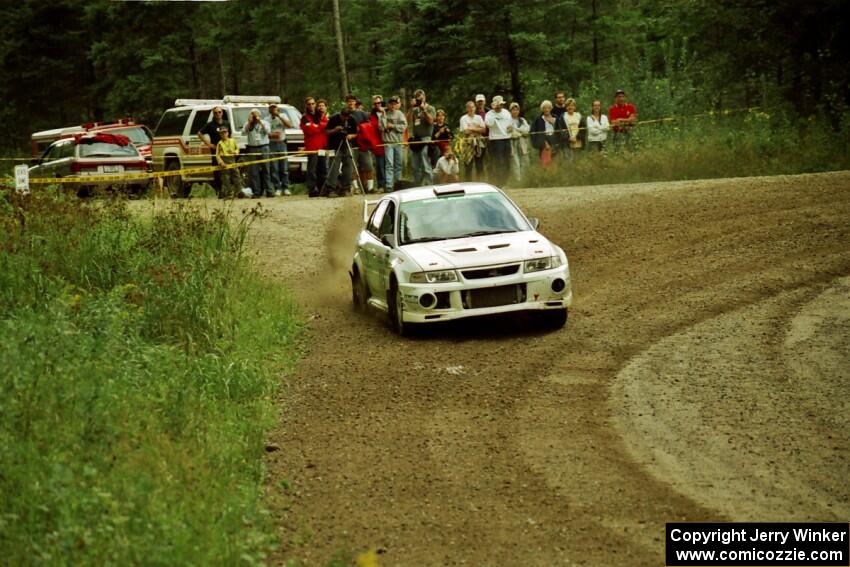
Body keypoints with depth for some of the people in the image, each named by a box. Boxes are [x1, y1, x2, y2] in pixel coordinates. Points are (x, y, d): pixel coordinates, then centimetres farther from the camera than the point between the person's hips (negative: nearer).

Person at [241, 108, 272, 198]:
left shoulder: (264, 123, 11)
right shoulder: (248, 124, 11)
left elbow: (268, 131, -7)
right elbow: (244, 132, -5)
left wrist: (260, 122, -11)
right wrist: (249, 122, -10)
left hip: (263, 148, -1)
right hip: (252, 149, 1)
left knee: (265, 170, -2)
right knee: (254, 171, -2)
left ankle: (268, 190, -1)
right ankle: (256, 192, 0)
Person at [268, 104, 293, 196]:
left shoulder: (283, 116, 8)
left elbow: (289, 125, -9)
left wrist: (279, 116, -12)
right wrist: (272, 135, -19)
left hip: (282, 143, 1)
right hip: (272, 144, -1)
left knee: (284, 167, 0)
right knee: (274, 168, -4)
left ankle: (285, 188, 6)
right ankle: (277, 188, 0)